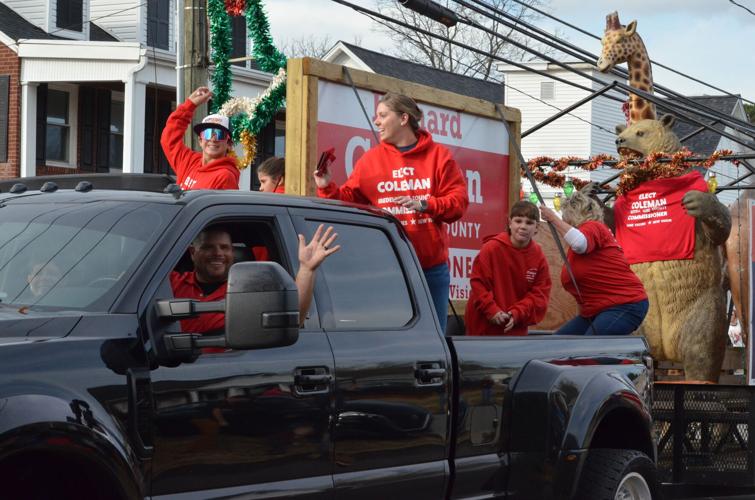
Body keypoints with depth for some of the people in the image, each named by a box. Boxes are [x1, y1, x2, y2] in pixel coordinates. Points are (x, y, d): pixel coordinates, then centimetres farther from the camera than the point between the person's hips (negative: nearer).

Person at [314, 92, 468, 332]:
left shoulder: (438, 156, 3)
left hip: (432, 267, -1)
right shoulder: (370, 160, 8)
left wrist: (425, 205, -18)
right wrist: (327, 189, -11)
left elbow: (458, 200, -4)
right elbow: (348, 199, 6)